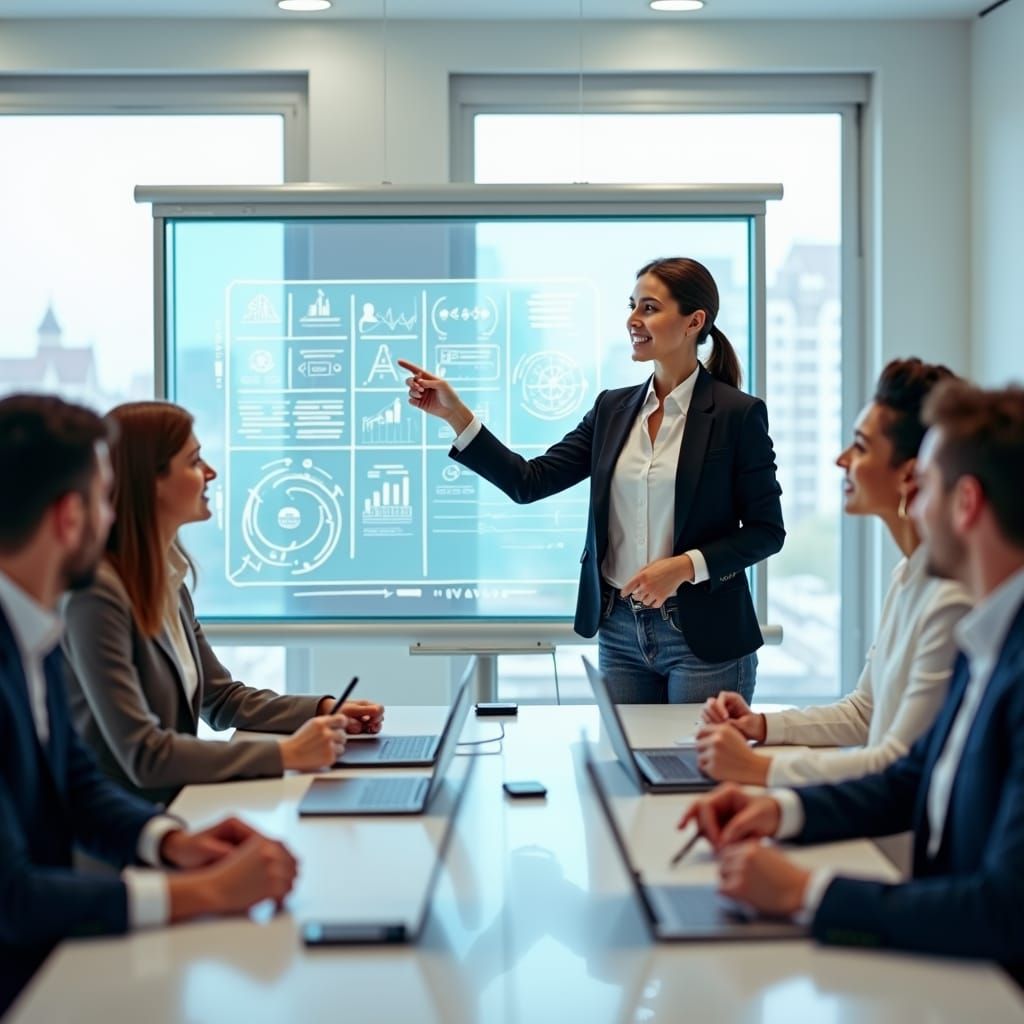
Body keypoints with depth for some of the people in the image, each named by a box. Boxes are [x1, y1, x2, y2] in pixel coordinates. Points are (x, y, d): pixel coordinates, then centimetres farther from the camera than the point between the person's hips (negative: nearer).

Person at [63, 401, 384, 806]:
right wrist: (284, 754, -25)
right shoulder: (97, 591, -19)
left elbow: (221, 697, 18)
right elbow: (144, 755, -24)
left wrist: (324, 710, 3)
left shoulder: (167, 578, 7)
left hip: (176, 801, 8)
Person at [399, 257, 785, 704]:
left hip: (703, 639, -5)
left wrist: (685, 566, -18)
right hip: (620, 632, 5)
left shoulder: (738, 414, -7)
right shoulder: (613, 408, 7)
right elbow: (529, 482, 2)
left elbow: (766, 530, -6)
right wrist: (455, 414, -5)